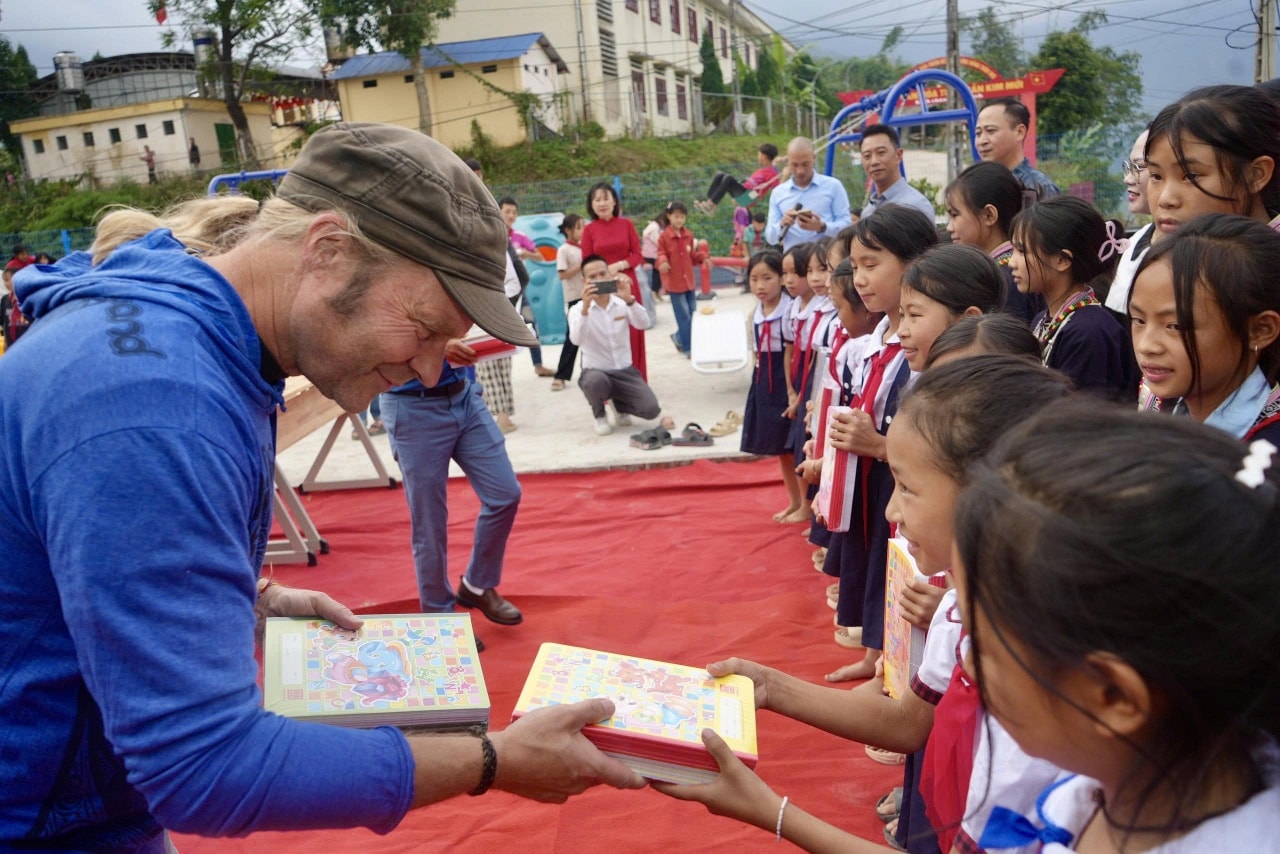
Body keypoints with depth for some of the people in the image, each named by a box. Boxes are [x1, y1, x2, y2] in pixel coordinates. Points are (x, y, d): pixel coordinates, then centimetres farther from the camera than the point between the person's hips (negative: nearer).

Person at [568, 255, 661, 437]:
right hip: (595, 372, -2)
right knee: (595, 381, -39)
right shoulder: (578, 310, -8)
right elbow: (576, 340, -27)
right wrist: (585, 308, -41)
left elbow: (644, 324, -20)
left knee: (651, 409, -18)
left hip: (625, 371, 2)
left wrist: (629, 300, -37)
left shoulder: (622, 304, -1)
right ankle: (599, 415, -2)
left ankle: (620, 406, 20)